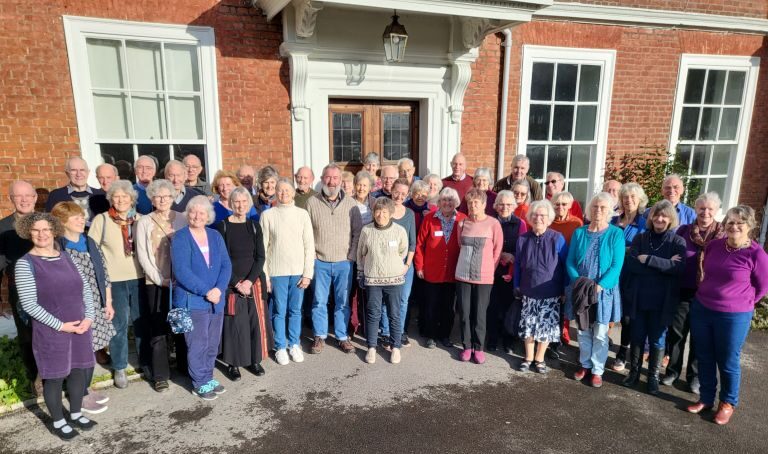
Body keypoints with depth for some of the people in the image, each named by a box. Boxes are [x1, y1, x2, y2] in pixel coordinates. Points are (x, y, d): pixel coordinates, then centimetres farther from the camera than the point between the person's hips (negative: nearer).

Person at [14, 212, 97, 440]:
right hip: (50, 332, -5)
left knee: (79, 371, 14)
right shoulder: (26, 263, -10)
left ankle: (76, 414, 33)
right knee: (55, 377, 8)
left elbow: (85, 289, 8)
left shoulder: (65, 257, 6)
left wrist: (89, 317, -4)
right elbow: (29, 304, -14)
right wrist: (60, 325, -16)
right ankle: (58, 422, 27)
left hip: (80, 328, 5)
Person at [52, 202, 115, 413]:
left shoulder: (89, 242, 8)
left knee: (90, 349, 15)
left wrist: (108, 303, 9)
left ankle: (86, 388, 34)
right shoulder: (57, 248, -13)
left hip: (97, 307, 6)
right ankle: (80, 396, 21)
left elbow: (103, 273, 11)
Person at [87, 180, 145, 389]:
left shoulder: (140, 219, 4)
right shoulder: (101, 220, -3)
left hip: (139, 278, 2)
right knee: (119, 323, 6)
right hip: (113, 280, -2)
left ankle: (145, 362, 27)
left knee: (142, 321, 11)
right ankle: (119, 368, 23)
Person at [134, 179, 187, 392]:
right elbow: (142, 255, -2)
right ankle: (160, 376, 12)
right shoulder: (144, 222, 2)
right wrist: (160, 279, -10)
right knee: (158, 330, 2)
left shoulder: (182, 219, 4)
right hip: (156, 283, -1)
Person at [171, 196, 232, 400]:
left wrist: (218, 289, -14)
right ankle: (200, 383, 18)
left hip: (216, 300, 5)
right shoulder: (181, 238, -8)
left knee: (213, 343, 13)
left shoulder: (215, 236, 7)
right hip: (192, 300, -5)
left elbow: (226, 265, 2)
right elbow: (182, 271, -16)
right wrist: (206, 291, -18)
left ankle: (208, 377, 30)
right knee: (198, 344, 2)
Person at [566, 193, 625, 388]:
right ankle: (585, 365, 28)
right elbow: (570, 261, 1)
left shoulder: (616, 234, -5)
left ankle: (597, 370, 19)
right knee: (583, 331, 12)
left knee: (600, 334, 4)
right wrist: (579, 282, -14)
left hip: (604, 291, -2)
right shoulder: (579, 232, 3)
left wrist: (599, 286, -20)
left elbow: (616, 265, -11)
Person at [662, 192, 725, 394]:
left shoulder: (724, 235, -3)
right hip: (682, 291, 1)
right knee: (676, 332, 8)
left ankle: (694, 375, 26)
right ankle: (673, 371, 24)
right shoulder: (683, 230, -1)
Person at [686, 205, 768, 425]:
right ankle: (706, 398, 32)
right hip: (701, 310, 4)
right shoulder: (714, 245, -2)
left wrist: (741, 302, 4)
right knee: (704, 358, 15)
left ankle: (728, 403, 32)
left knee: (728, 362, 11)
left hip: (734, 317, -4)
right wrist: (711, 294, 13)